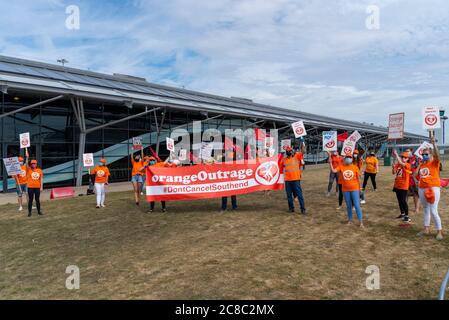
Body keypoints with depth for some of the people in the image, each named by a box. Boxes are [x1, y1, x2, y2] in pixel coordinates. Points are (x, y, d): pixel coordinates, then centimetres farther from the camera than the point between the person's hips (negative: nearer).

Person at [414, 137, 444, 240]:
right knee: (426, 209, 16)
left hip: (433, 188, -7)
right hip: (422, 189, 7)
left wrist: (434, 143, -35)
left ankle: (439, 231, 7)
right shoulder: (421, 165, 12)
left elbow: (437, 154, -26)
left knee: (433, 211, -6)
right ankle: (426, 229, 26)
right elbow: (415, 174, 13)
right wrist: (419, 165, 8)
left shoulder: (435, 163, -6)